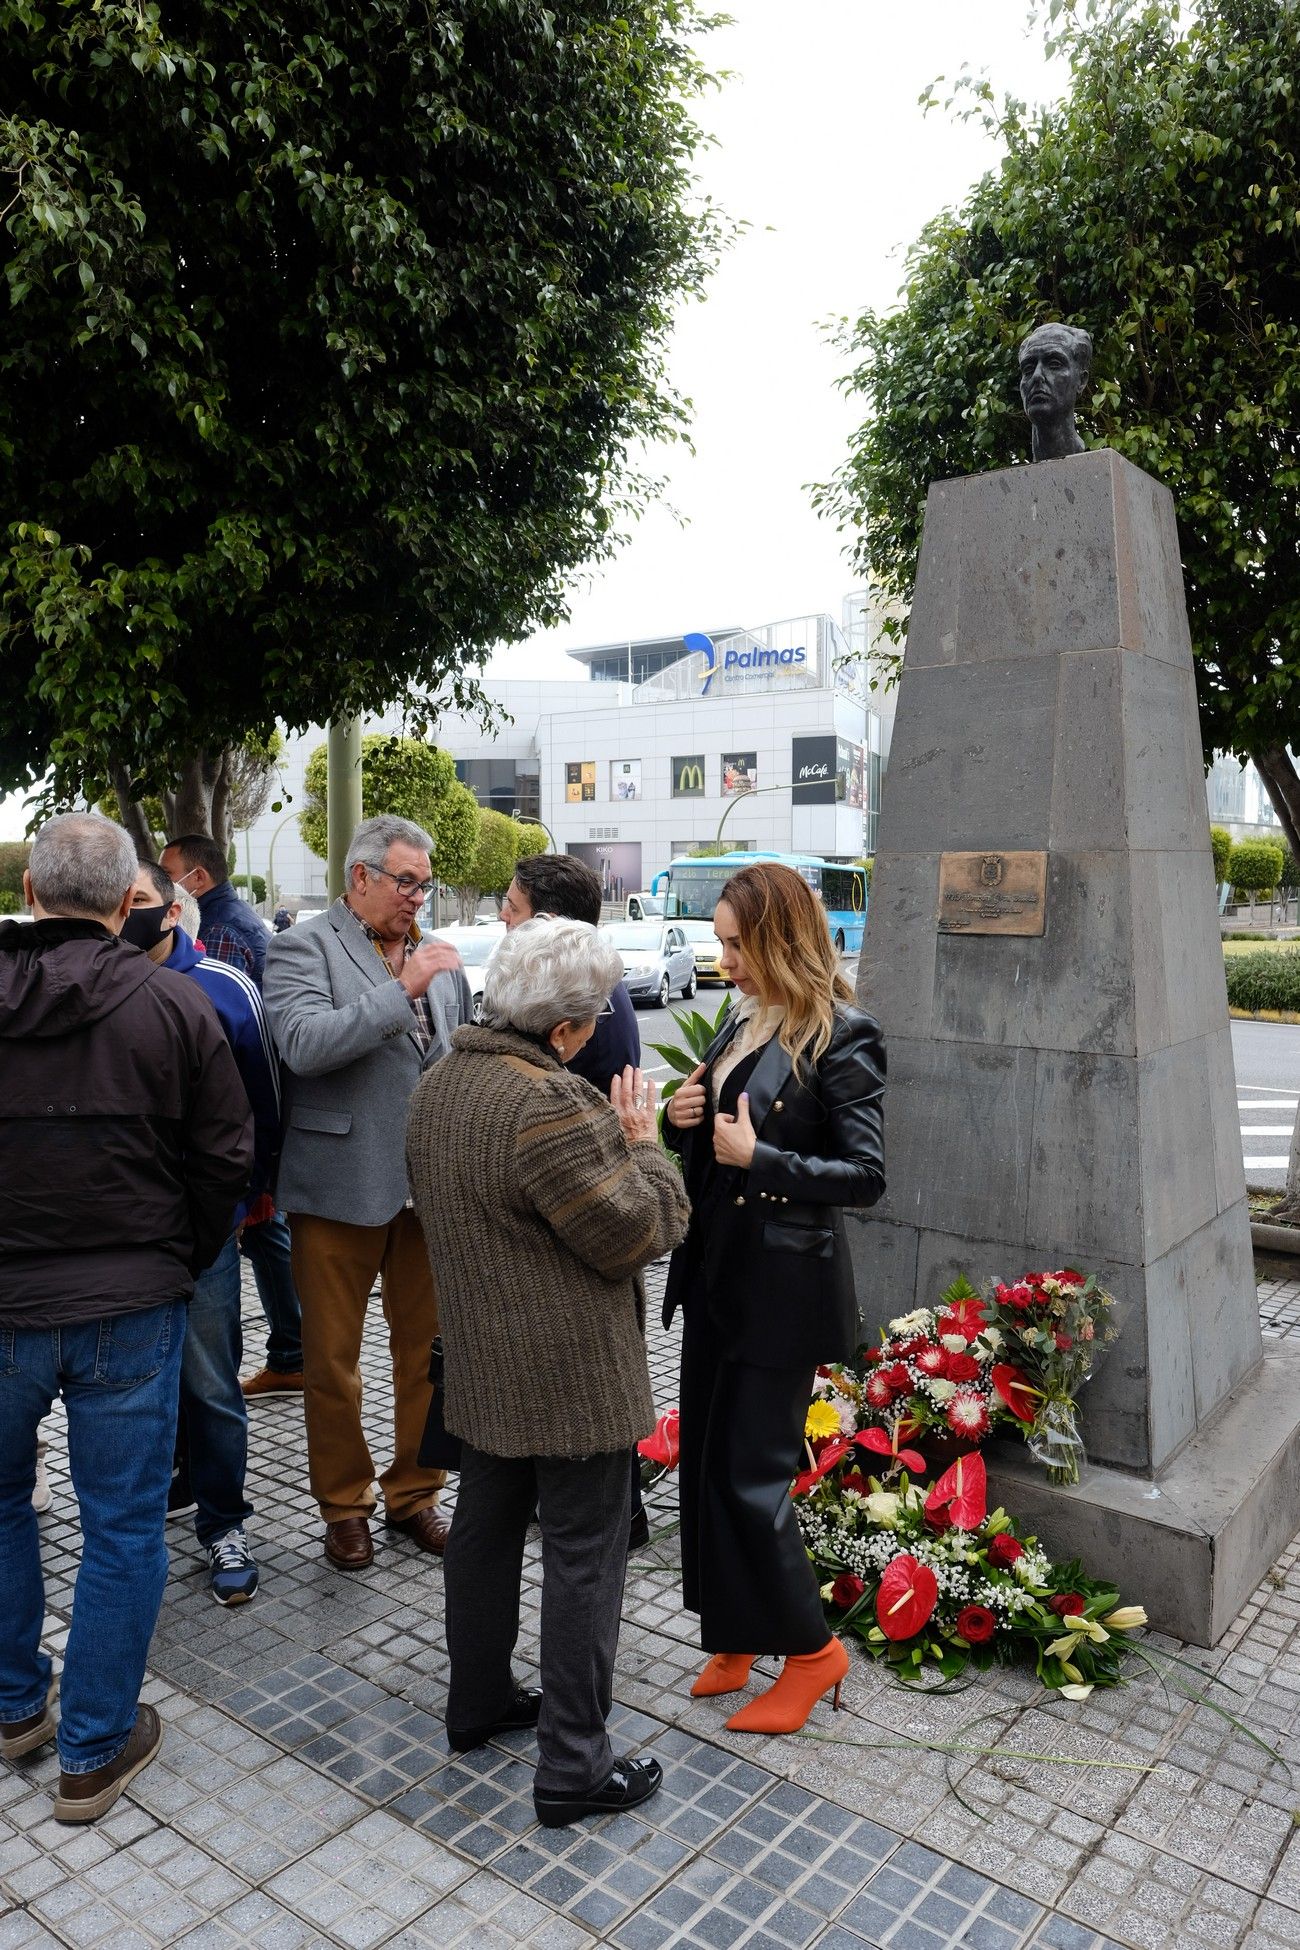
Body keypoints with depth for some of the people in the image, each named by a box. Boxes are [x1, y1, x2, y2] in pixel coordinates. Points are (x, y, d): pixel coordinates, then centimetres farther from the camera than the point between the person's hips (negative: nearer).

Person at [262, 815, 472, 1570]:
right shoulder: (302, 949, -6)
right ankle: (345, 1503, 29)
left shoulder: (435, 955, 10)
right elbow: (304, 1044, -22)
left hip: (429, 1187, 4)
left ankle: (415, 1491, 32)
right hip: (339, 1187, -4)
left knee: (429, 1351, 13)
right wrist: (403, 989, -24)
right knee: (334, 1359, 11)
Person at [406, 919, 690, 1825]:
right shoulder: (549, 1105, -28)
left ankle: (478, 1700, 39)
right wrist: (641, 1141, -6)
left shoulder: (440, 1084, 2)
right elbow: (640, 1232, -21)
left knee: (487, 1526, 22)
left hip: (482, 1363, 9)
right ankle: (575, 1765, 17)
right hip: (571, 1375, -9)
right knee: (585, 1554, 5)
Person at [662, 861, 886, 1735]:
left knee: (750, 1473, 1)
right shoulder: (745, 1022, 9)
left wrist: (758, 1157, -23)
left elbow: (868, 1173, -17)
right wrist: (684, 1120, -4)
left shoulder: (842, 1038, -15)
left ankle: (811, 1650, 24)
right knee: (706, 1461, 16)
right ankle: (734, 1638, 35)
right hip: (717, 1272, 8)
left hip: (784, 1286, -8)